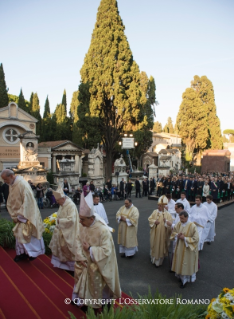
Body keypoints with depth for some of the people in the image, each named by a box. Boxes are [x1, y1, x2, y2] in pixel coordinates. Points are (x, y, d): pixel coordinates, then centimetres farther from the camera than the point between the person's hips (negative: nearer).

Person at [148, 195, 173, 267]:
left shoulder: (167, 214, -11)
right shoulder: (155, 211, 0)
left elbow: (170, 224, -15)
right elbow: (150, 219, 1)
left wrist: (166, 221, -34)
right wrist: (154, 221, -17)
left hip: (162, 234, -4)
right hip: (154, 233, 4)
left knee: (160, 246, 6)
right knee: (154, 245, 16)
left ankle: (159, 261, 21)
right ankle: (153, 259, 36)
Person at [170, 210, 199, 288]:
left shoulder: (192, 226, -23)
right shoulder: (178, 224, -7)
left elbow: (196, 239, -19)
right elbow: (174, 232, 7)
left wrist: (185, 238, -23)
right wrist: (177, 235, -14)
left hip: (188, 249, -5)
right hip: (179, 247, 5)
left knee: (187, 263, 10)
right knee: (180, 262, 18)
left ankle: (184, 280, 28)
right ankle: (181, 276, 40)